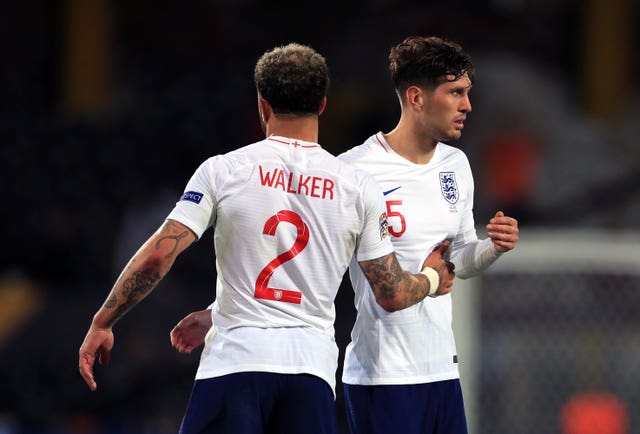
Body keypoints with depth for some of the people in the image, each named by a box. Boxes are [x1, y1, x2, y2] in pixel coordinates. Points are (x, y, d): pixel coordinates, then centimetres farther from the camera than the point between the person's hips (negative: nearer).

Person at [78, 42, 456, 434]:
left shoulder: (222, 171, 1)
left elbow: (158, 256, -4)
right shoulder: (359, 188, 6)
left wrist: (102, 323, 5)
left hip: (234, 361, -2)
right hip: (311, 365, 2)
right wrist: (432, 279, 33)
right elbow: (392, 295, 11)